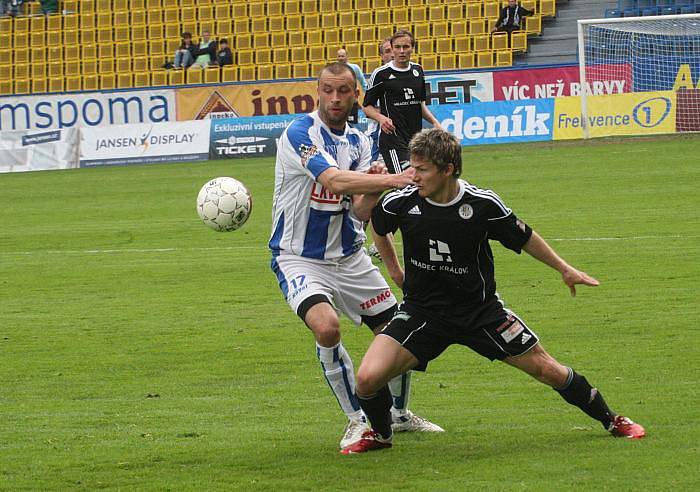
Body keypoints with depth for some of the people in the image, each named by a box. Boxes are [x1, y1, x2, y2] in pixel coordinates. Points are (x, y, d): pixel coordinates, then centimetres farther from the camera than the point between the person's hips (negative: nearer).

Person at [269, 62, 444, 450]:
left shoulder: (358, 142, 6)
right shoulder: (299, 134, -17)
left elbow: (361, 211, -2)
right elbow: (335, 180, -33)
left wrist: (375, 187, -23)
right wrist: (392, 179, -43)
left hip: (348, 257, 7)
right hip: (299, 258, -7)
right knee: (326, 326, -31)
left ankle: (400, 413, 34)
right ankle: (357, 421, -12)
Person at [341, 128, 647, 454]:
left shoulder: (483, 204, -17)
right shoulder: (401, 203, -14)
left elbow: (524, 238, 3)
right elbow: (377, 229, 12)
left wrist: (565, 270, 12)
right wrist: (395, 270, 13)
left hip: (480, 311, 0)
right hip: (422, 312, 1)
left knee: (545, 369, 1)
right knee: (368, 378, -18)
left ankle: (609, 419, 26)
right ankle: (380, 434, 15)